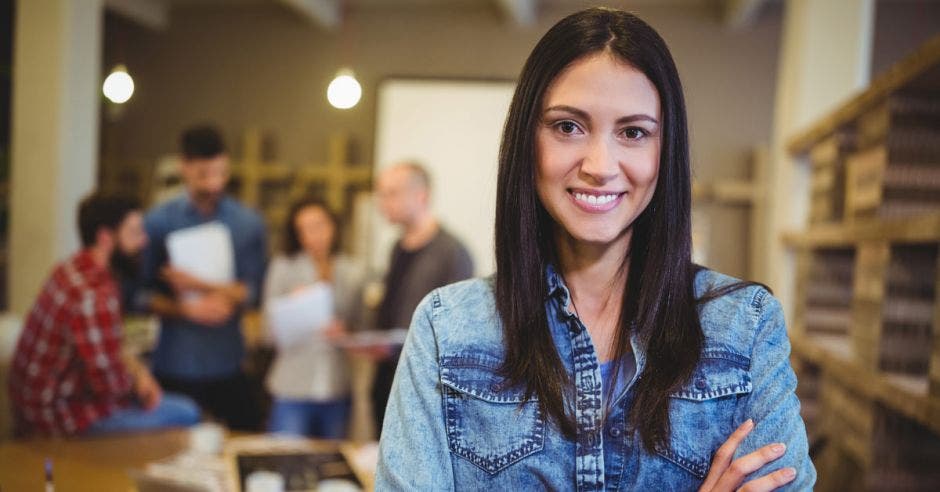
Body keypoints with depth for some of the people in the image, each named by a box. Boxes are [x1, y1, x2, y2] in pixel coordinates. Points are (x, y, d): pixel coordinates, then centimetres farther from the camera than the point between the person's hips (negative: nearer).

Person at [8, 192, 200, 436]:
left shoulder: (71, 269, 2)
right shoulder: (93, 295, -28)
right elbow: (109, 381, -25)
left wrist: (132, 365, -2)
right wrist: (135, 374, -4)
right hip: (60, 414, -10)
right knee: (185, 414, -9)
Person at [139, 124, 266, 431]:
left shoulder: (249, 223, 3)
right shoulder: (157, 221, 1)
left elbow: (252, 291, -3)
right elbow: (143, 293, 0)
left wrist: (201, 285, -17)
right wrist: (184, 309, -17)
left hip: (228, 363, 1)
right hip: (174, 365, 0)